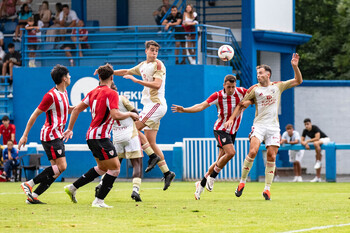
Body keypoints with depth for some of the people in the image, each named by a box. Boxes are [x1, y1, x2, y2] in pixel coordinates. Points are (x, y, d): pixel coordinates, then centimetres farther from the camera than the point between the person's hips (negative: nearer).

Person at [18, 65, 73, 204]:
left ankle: (33, 196, 2)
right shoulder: (51, 96, -15)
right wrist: (25, 135, -12)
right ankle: (29, 184, -13)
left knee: (57, 169, 3)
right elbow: (35, 114, -12)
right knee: (61, 166, -16)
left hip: (57, 136, 9)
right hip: (50, 135, -9)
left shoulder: (64, 93, 13)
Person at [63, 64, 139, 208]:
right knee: (115, 168, -3)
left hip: (92, 136, 9)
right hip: (100, 137, -9)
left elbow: (77, 109, 12)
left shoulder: (93, 92, 11)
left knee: (103, 168, 21)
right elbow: (115, 115, -24)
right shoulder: (111, 93, -13)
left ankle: (73, 187, 22)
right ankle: (99, 201, -5)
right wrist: (130, 114, -7)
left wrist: (70, 129, 19)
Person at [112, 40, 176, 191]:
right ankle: (166, 172, 3)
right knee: (150, 142, 3)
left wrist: (136, 80, -20)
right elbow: (126, 72, 30)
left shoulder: (158, 65, -8)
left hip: (156, 104, -8)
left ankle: (153, 156, -11)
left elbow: (157, 84, -20)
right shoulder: (143, 66, 17)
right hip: (149, 105, 8)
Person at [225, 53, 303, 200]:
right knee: (252, 151, -19)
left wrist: (295, 66, -4)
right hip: (259, 125, -1)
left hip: (273, 127, 1)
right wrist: (231, 119, 0)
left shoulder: (278, 86, 9)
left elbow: (298, 81, 11)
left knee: (271, 157, -5)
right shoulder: (254, 89, 6)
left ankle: (267, 189, 0)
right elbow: (241, 104, 10)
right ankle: (242, 182, -6)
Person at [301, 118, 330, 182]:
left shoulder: (315, 128, -23)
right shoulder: (305, 131, -3)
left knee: (315, 143, -40)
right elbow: (302, 141, -1)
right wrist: (305, 144, -23)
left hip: (325, 139, -8)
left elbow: (317, 138, -32)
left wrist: (307, 141, -29)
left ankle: (319, 162, -30)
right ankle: (318, 177, 0)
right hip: (318, 142, 8)